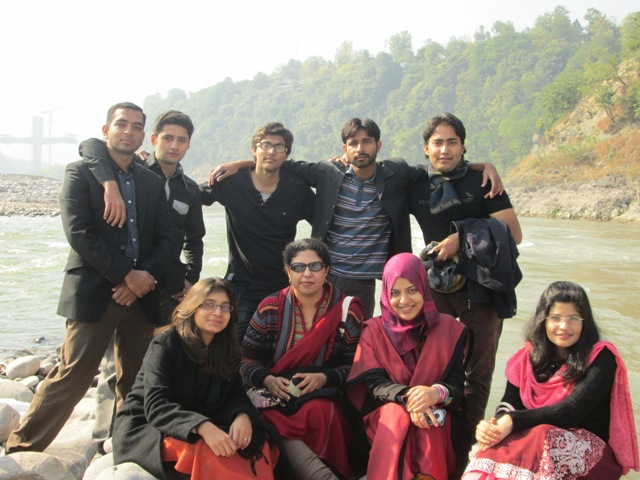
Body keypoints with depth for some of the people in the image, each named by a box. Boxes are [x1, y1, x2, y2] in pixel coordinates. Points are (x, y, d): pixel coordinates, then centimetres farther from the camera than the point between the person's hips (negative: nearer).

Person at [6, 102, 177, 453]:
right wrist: (127, 274, -14)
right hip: (93, 293, -5)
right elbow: (79, 234, -10)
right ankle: (21, 450, 7)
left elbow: (167, 239, 10)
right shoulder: (80, 173, 2)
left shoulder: (152, 183, 16)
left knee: (137, 382, 8)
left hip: (141, 294, 5)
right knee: (71, 378, -6)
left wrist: (143, 278, -7)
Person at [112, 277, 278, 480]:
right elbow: (156, 406, -24)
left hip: (198, 429, 5)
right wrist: (203, 427, -40)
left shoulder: (227, 349, 5)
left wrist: (242, 415, -26)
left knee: (257, 443, -20)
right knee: (208, 452, -33)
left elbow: (235, 394, 0)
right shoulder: (167, 343, -13)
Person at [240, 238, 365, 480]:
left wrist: (324, 378, -17)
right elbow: (247, 359, 7)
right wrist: (267, 380, -14)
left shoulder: (347, 309, 2)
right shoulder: (270, 308, 4)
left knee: (318, 412, -36)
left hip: (325, 392, 0)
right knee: (275, 424, -33)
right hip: (276, 395, 1)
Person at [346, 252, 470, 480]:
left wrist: (436, 393, -30)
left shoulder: (449, 329, 3)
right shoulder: (374, 331, 5)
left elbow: (457, 386, -5)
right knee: (397, 413, -34)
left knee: (426, 422, -34)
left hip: (436, 414, 0)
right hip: (384, 416, 0)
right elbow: (375, 383, -6)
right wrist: (406, 396, -28)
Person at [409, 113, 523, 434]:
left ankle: (469, 439, 14)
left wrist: (463, 239, -15)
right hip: (435, 288, 3)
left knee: (478, 372, 3)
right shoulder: (417, 188, 9)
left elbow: (514, 234, -5)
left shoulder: (482, 182, 0)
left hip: (479, 287, -2)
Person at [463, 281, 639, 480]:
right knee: (494, 448, -32)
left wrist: (514, 422, -28)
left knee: (543, 437, -35)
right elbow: (509, 405, 0)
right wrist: (491, 426, -24)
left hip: (591, 451, -2)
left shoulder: (600, 358, -5)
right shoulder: (529, 356, 8)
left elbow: (571, 412, -17)